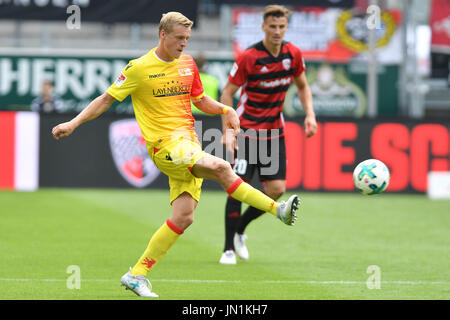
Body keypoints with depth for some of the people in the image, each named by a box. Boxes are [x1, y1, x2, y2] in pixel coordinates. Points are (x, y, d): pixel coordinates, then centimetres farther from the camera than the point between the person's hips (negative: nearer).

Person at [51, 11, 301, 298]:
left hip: (189, 144, 6)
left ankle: (137, 275, 7)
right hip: (165, 145, -6)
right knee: (220, 167, -28)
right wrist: (73, 124, -6)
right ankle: (278, 209, -24)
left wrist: (226, 110, 6)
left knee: (183, 217, -3)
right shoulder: (139, 68, -4)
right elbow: (107, 99, 2)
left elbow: (200, 100, 25)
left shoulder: (187, 63, 13)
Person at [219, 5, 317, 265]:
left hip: (274, 132, 4)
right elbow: (227, 93, -8)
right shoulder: (248, 58, -14)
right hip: (247, 131, -4)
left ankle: (240, 230, 20)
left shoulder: (293, 54, -1)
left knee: (276, 189, -3)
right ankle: (229, 249, 1)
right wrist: (228, 131, -16)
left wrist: (310, 114, -1)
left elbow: (303, 86, 15)